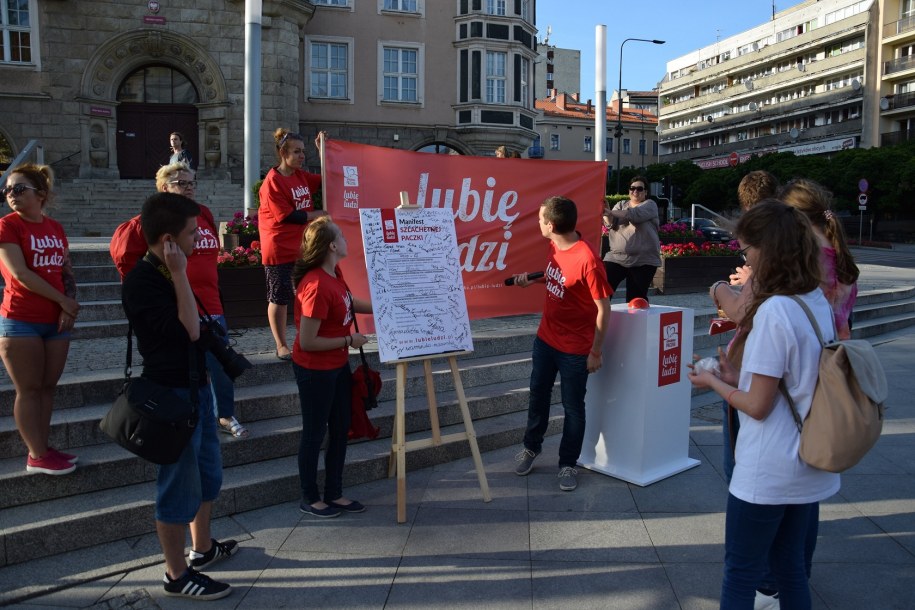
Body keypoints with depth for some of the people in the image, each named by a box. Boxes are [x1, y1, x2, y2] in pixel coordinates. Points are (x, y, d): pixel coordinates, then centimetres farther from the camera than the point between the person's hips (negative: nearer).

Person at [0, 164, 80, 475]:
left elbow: (67, 272, 12)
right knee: (29, 390, 1)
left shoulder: (55, 228, 10)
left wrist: (69, 308, -4)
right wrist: (63, 301, -12)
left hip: (56, 321, 5)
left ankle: (43, 448, 20)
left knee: (47, 387, 10)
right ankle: (38, 456, 8)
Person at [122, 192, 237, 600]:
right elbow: (188, 331, -28)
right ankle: (177, 575, 19)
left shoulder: (167, 272, 7)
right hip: (172, 395, -9)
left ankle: (203, 548, 39)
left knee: (208, 474, 21)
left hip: (196, 386, 10)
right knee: (179, 484, 3)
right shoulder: (141, 282, -21)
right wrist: (180, 275, -27)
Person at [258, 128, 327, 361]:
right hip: (280, 250, -7)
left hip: (302, 247, 7)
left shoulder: (302, 176, 9)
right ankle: (281, 346, 13)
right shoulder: (273, 181, -13)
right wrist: (318, 214, -10)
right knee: (279, 298, 3)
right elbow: (287, 215, -17)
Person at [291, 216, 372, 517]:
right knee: (315, 433, 8)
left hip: (338, 366, 9)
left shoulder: (334, 274, -1)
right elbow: (307, 342, -26)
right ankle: (310, 498, 28)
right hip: (315, 371, -9)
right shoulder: (316, 286, -29)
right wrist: (349, 340, -17)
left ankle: (334, 493, 34)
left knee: (340, 430, 18)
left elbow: (351, 303, 20)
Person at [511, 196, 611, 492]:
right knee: (538, 394, 20)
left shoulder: (587, 259, -25)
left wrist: (595, 352, -15)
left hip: (575, 348, -7)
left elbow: (603, 308, -19)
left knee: (573, 407, 8)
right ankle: (531, 447, 40)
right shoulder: (555, 247, -1)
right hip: (546, 338, 8)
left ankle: (568, 464, 25)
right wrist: (533, 279, 3)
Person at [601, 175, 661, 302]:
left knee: (635, 300, 0)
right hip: (616, 257, 3)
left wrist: (611, 212, -29)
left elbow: (635, 214, -18)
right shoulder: (620, 205, 17)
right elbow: (611, 223, -1)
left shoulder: (650, 205, 4)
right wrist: (607, 215, -24)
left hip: (643, 260, -3)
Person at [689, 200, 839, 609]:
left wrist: (713, 383, -3)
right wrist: (738, 378, 9)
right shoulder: (819, 302, 2)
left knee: (742, 575, 9)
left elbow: (758, 406, -19)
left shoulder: (773, 310, -23)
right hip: (809, 467, 8)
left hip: (767, 473, -8)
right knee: (791, 568, 21)